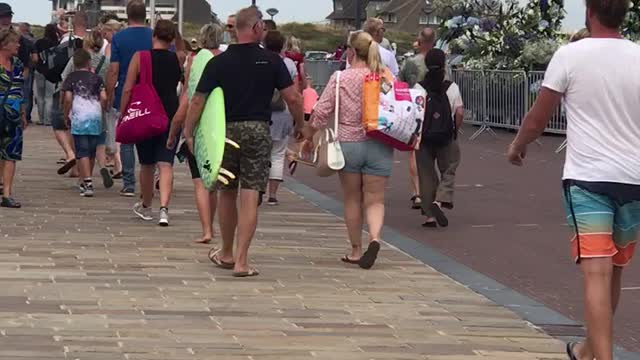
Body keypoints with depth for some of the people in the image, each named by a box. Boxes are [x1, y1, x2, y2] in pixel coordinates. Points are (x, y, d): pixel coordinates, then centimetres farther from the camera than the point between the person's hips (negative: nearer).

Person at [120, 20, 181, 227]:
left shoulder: (140, 57, -4)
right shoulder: (177, 60, 3)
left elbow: (127, 89, -6)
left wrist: (122, 114, -1)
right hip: (170, 116, 1)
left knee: (147, 164, 14)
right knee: (166, 164, -4)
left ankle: (146, 207, 31)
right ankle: (164, 208, -21)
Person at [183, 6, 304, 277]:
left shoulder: (219, 62, -1)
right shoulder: (271, 61, -4)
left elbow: (198, 100, -4)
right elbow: (292, 98, -5)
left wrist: (188, 131, 5)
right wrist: (300, 125, 10)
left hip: (225, 131, 2)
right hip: (258, 131, -2)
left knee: (227, 194, 17)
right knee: (250, 198, -3)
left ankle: (227, 253, 31)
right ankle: (241, 261, -10)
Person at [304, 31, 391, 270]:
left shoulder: (340, 79, -6)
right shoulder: (386, 78, -1)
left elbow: (322, 112, -5)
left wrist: (308, 134, 11)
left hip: (348, 143, -1)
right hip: (379, 147, 1)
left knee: (352, 200, 13)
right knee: (375, 200, 4)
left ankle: (356, 250, 18)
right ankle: (375, 238, -22)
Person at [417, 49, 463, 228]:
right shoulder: (452, 87, -6)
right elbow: (459, 113, -8)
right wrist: (455, 130, 8)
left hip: (423, 138, 1)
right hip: (446, 138, -1)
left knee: (426, 175, 9)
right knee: (448, 171, 12)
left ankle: (430, 215, 9)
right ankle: (440, 200, -15)